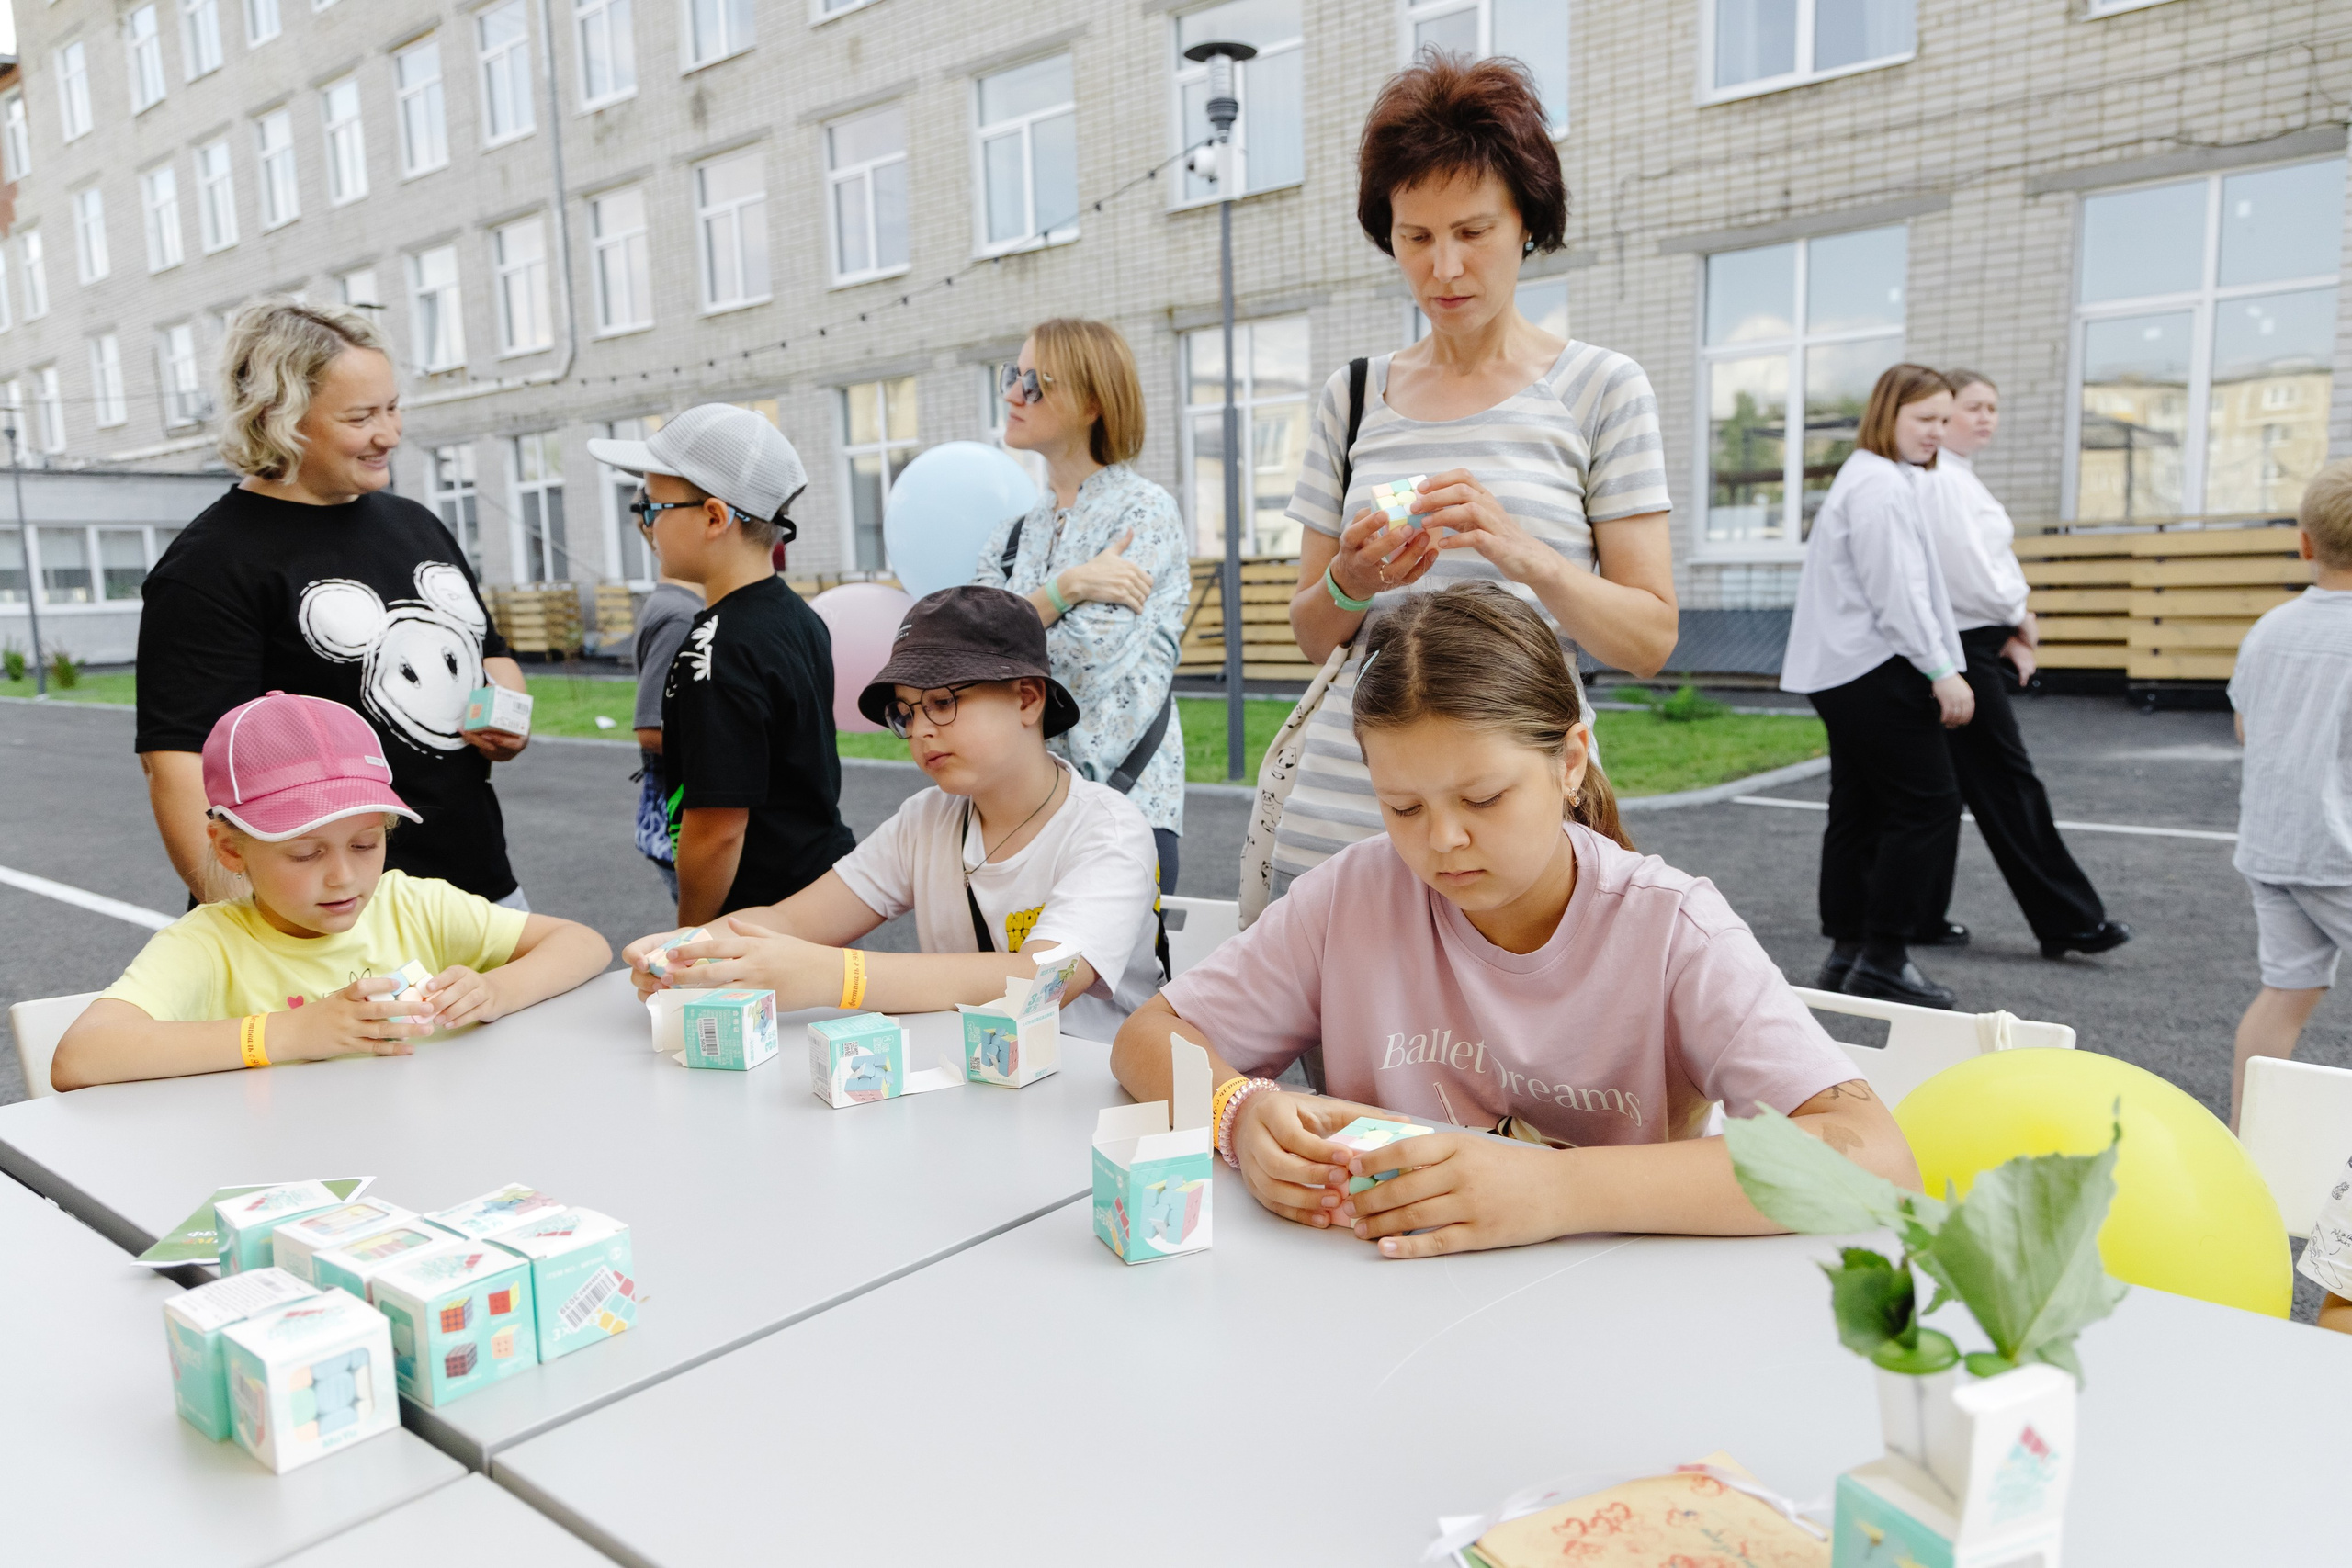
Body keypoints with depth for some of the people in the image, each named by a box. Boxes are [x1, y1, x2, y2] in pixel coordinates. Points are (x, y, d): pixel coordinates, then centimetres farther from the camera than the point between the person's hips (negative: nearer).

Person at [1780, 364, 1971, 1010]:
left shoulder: (1868, 478, 22)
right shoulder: (1882, 485, -13)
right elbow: (1898, 593, -19)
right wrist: (1941, 671, -19)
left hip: (1841, 672, 11)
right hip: (1876, 671, -11)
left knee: (1859, 810, 11)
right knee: (1928, 803, -7)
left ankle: (1847, 955, 15)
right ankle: (1883, 957, -5)